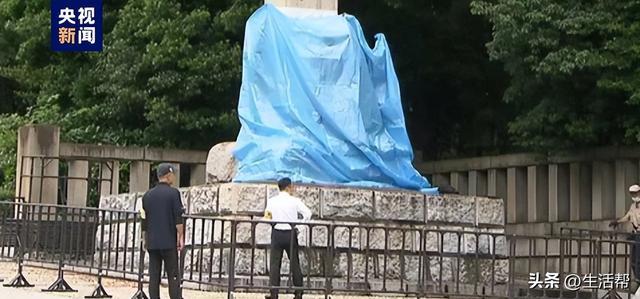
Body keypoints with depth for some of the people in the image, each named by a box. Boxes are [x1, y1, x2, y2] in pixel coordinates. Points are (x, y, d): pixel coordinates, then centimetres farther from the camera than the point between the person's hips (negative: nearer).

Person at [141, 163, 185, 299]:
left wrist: (144, 240, 20)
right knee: (173, 274, -1)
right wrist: (180, 237, -4)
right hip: (169, 242, -4)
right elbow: (178, 218, -10)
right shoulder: (173, 193, -6)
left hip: (152, 242, 5)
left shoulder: (148, 195, 10)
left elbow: (144, 220, 13)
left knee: (154, 275, 4)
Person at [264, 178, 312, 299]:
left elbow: (267, 215, -3)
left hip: (277, 233, 1)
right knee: (294, 263, 8)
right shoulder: (295, 201, -3)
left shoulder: (271, 201, 2)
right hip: (291, 234, -1)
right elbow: (308, 214, -9)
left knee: (275, 263, 4)